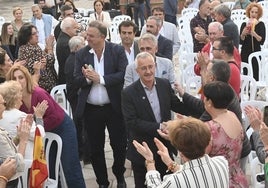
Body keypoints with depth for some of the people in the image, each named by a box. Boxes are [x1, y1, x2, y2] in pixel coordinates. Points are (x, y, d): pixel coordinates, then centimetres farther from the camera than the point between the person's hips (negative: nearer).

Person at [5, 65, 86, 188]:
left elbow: (54, 117, -25)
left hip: (63, 127, -7)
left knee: (71, 169, -4)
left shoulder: (38, 94, -28)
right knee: (49, 168, 16)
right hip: (47, 131, 7)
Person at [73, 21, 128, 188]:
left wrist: (100, 79, -20)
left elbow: (124, 74, -14)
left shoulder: (117, 50, -6)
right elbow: (76, 81, -2)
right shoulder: (81, 54, 0)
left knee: (119, 145, 9)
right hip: (91, 109, 2)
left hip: (114, 107, -2)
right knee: (96, 148, 11)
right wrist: (87, 78, -23)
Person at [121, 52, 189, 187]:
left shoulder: (165, 84, 0)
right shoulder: (129, 93, -14)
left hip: (165, 146, 4)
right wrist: (159, 127, -25)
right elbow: (131, 122, -19)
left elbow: (177, 105, 7)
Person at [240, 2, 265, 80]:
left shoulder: (261, 24, 0)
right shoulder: (244, 24, 6)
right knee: (246, 75, -2)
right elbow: (240, 41, 3)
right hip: (245, 54, 2)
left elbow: (262, 41, -11)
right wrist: (243, 34, -15)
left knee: (255, 76, -10)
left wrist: (254, 33, -26)